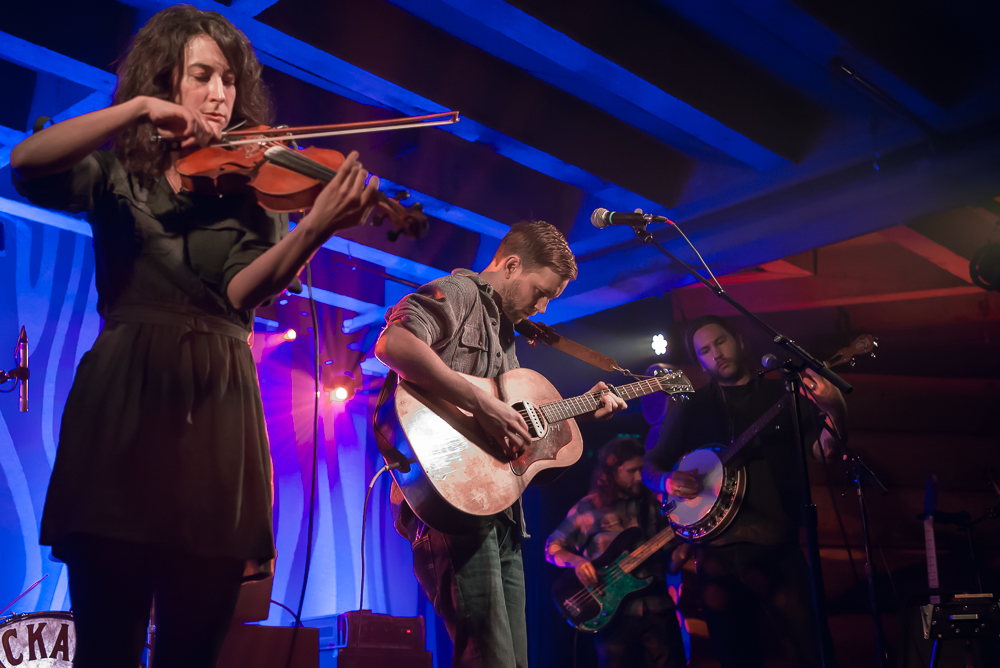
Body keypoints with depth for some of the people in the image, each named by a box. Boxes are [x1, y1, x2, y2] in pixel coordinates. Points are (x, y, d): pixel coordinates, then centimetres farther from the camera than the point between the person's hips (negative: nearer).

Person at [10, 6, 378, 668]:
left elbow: (243, 291, -5)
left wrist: (314, 230, -24)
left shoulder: (252, 186, 14)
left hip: (217, 408, 1)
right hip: (121, 398, -1)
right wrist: (138, 109, -14)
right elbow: (26, 163, -7)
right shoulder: (118, 174, 14)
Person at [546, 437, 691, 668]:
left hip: (658, 609, 3)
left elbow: (671, 565, 10)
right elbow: (552, 547, 4)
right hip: (614, 612, -2)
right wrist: (576, 560, -16)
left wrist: (688, 538, -8)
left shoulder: (654, 506, 10)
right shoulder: (588, 508, 1)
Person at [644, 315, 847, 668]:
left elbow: (824, 450, -2)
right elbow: (650, 467, 16)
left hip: (776, 548, -2)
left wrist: (833, 409, -22)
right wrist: (668, 480, -7)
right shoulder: (691, 407, 12)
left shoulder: (783, 394, 8)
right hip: (716, 552, 2)